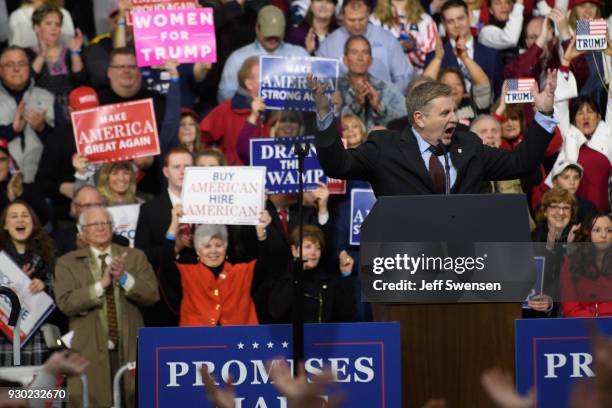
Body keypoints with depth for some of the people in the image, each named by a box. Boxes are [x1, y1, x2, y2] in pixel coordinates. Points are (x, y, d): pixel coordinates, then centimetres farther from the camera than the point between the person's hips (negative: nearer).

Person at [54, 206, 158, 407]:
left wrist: (124, 278, -15)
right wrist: (101, 284, -17)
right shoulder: (68, 263, 5)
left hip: (130, 350, 2)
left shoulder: (135, 257, 11)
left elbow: (152, 295, 1)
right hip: (90, 352, -2)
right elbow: (66, 303, -9)